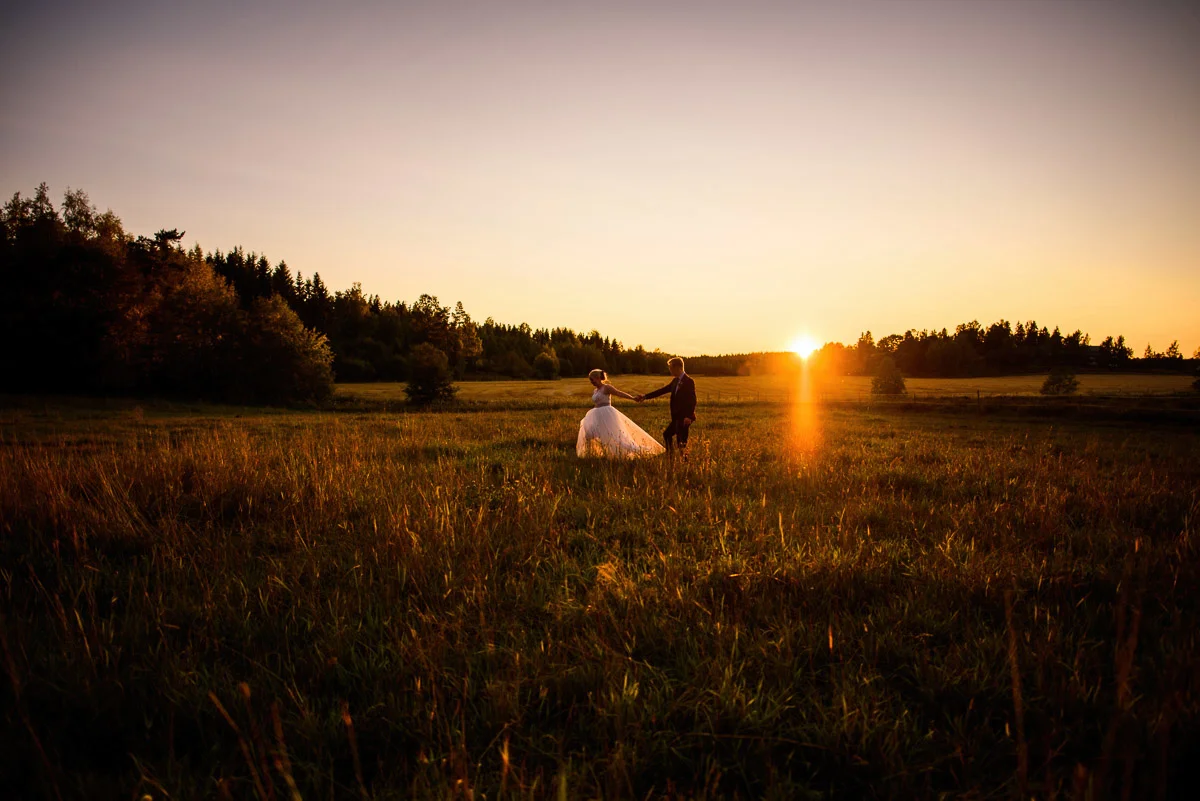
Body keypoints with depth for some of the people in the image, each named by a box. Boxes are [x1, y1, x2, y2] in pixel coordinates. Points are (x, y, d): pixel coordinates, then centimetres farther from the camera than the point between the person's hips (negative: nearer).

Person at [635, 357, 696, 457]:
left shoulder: (689, 381, -14)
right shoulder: (675, 381, 12)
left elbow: (692, 400, -20)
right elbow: (662, 391, 16)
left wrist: (689, 417, -27)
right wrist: (645, 396, 13)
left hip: (685, 418, -10)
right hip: (677, 417, 10)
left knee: (682, 441, -7)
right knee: (666, 435, 17)